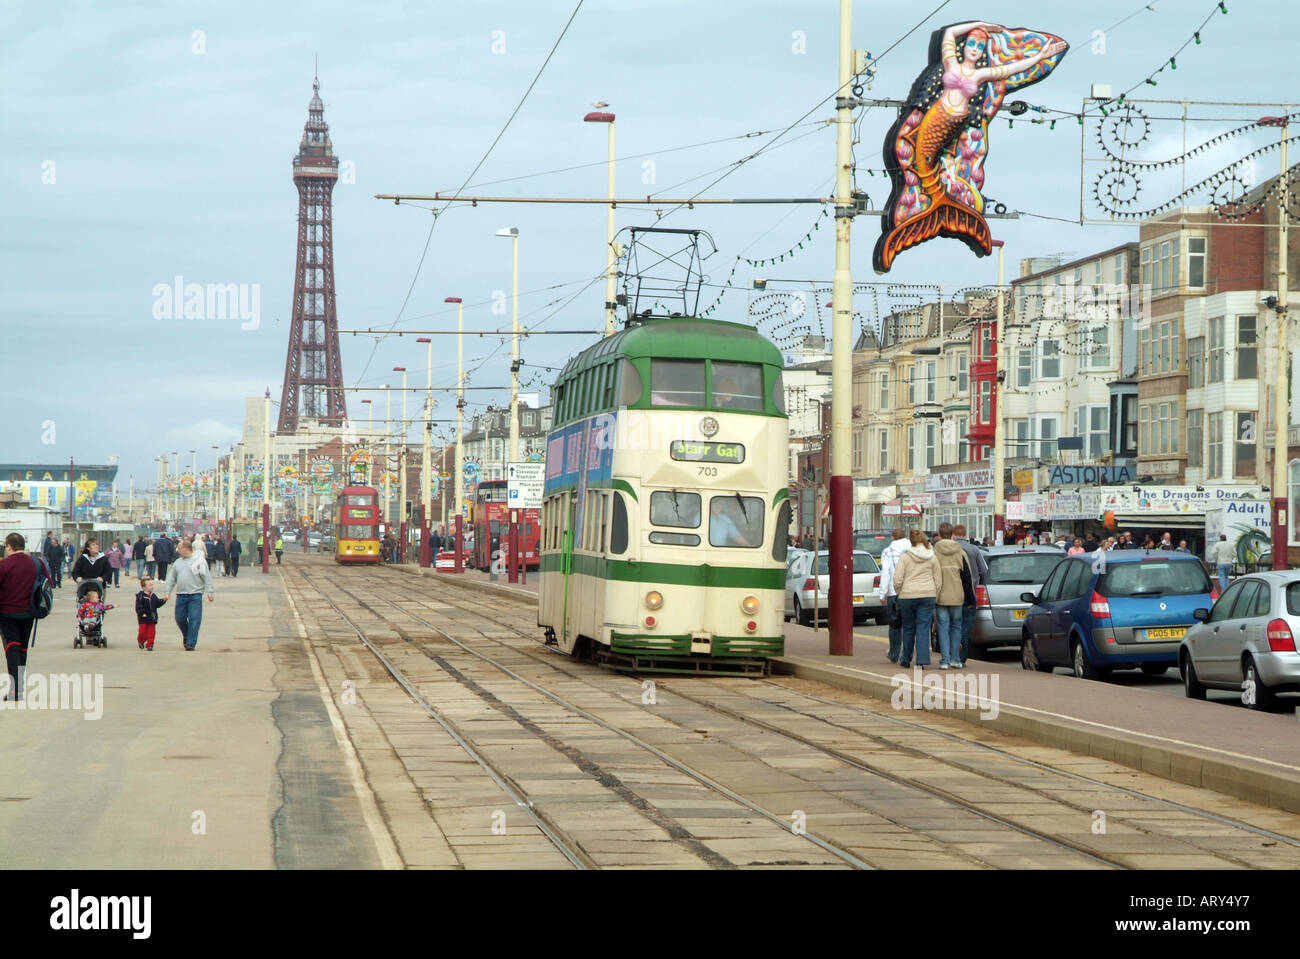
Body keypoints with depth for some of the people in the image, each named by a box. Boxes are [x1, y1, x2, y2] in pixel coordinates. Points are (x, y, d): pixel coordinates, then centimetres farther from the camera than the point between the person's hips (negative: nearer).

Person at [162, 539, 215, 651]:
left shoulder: (199, 561, 1)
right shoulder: (177, 562, 15)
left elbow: (207, 578, -3)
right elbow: (171, 578, 18)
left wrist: (210, 592, -9)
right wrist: (167, 592, 9)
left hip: (195, 596, -5)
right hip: (181, 595, 5)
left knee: (194, 619, -9)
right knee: (180, 619, 5)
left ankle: (191, 643, -5)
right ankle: (186, 636, 31)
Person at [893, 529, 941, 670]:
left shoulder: (904, 557, -2)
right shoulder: (932, 558, 4)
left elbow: (897, 579, -7)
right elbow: (938, 580, 6)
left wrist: (899, 593, 8)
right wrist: (935, 597, 15)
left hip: (907, 595, -1)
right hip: (927, 595, 1)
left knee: (908, 627, 12)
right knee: (923, 628, 1)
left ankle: (906, 660, 22)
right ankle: (921, 661, -8)